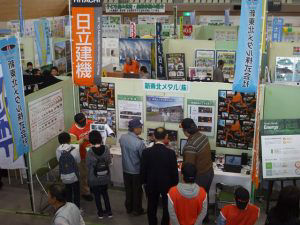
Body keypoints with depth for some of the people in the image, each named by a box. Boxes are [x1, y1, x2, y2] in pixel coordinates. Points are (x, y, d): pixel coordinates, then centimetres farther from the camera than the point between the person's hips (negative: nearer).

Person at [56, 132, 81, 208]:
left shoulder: (58, 151, -11)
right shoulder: (74, 150, -18)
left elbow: (59, 161, 0)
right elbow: (78, 161, -4)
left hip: (64, 177, 3)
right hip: (73, 176, -3)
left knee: (68, 192, 22)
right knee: (76, 193, 14)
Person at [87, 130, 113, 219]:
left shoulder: (90, 152, -22)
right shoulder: (106, 149, -16)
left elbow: (88, 166, -11)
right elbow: (109, 161, -4)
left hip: (94, 179, -2)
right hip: (105, 177, 3)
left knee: (97, 195, 18)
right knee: (105, 193, 24)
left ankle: (100, 213, 31)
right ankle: (109, 212, 31)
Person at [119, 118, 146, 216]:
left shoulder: (122, 137, -10)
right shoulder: (139, 143, -29)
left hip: (126, 169, 5)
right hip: (136, 171, -5)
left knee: (128, 189, 22)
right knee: (137, 191, 14)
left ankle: (128, 208, 36)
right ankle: (137, 210, 29)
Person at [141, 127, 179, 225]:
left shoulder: (146, 152, -15)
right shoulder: (171, 152, -19)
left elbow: (143, 170, -6)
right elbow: (174, 171, -11)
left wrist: (145, 182, 10)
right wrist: (175, 184, 4)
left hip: (151, 185, 1)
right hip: (167, 184, -1)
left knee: (152, 208, 18)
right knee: (167, 208, 18)